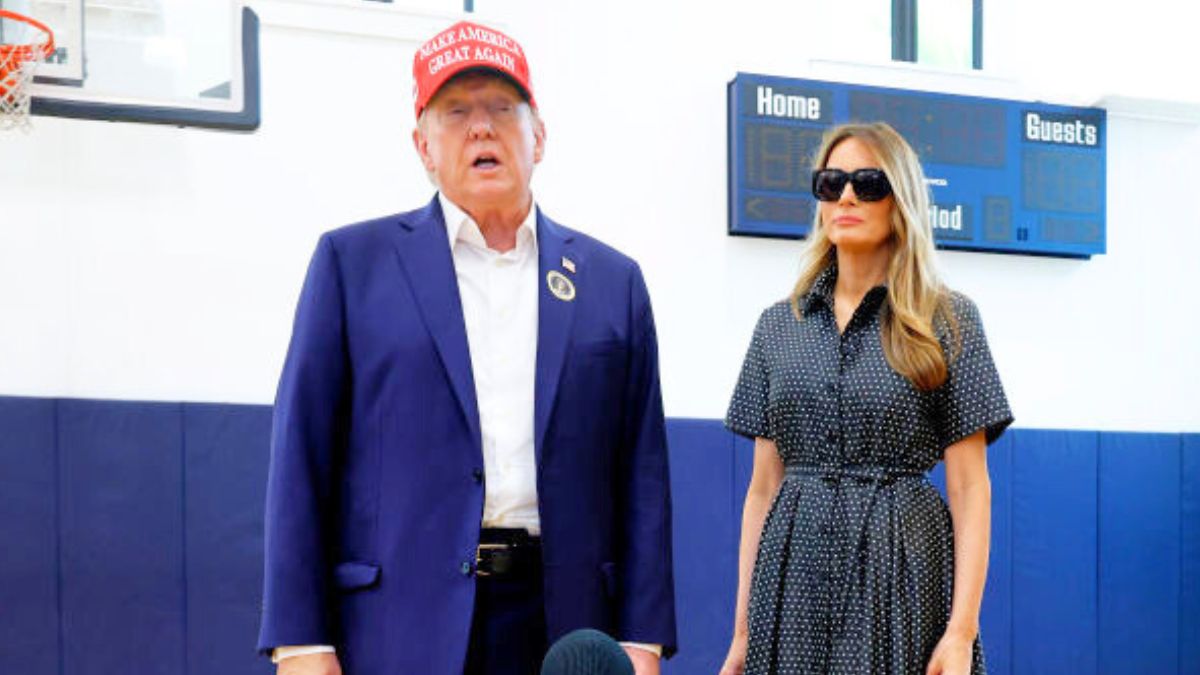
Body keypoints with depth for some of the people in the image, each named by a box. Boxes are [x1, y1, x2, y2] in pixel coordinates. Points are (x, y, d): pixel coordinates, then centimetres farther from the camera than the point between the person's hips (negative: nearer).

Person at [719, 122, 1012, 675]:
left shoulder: (947, 320, 0)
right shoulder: (779, 324, 9)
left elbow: (969, 488, -3)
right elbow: (763, 487, 9)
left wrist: (963, 630, -13)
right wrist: (742, 629, 5)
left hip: (902, 569, -2)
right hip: (795, 572, 3)